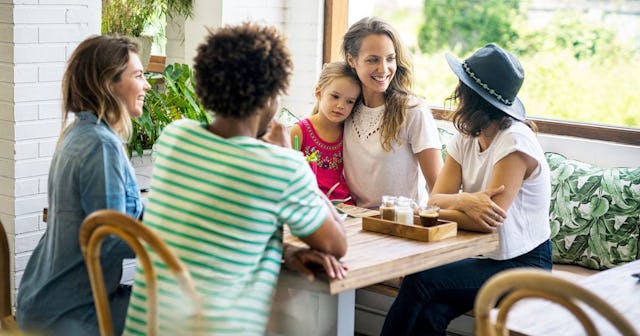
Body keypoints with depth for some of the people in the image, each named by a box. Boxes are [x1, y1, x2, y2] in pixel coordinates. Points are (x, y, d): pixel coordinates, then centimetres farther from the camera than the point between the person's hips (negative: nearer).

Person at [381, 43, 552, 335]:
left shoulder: (515, 141, -19)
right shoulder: (466, 138, 5)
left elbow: (489, 221, -25)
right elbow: (436, 199, -5)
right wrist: (463, 201, -28)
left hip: (523, 266, -6)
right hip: (484, 257, 6)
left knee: (419, 281, -23)